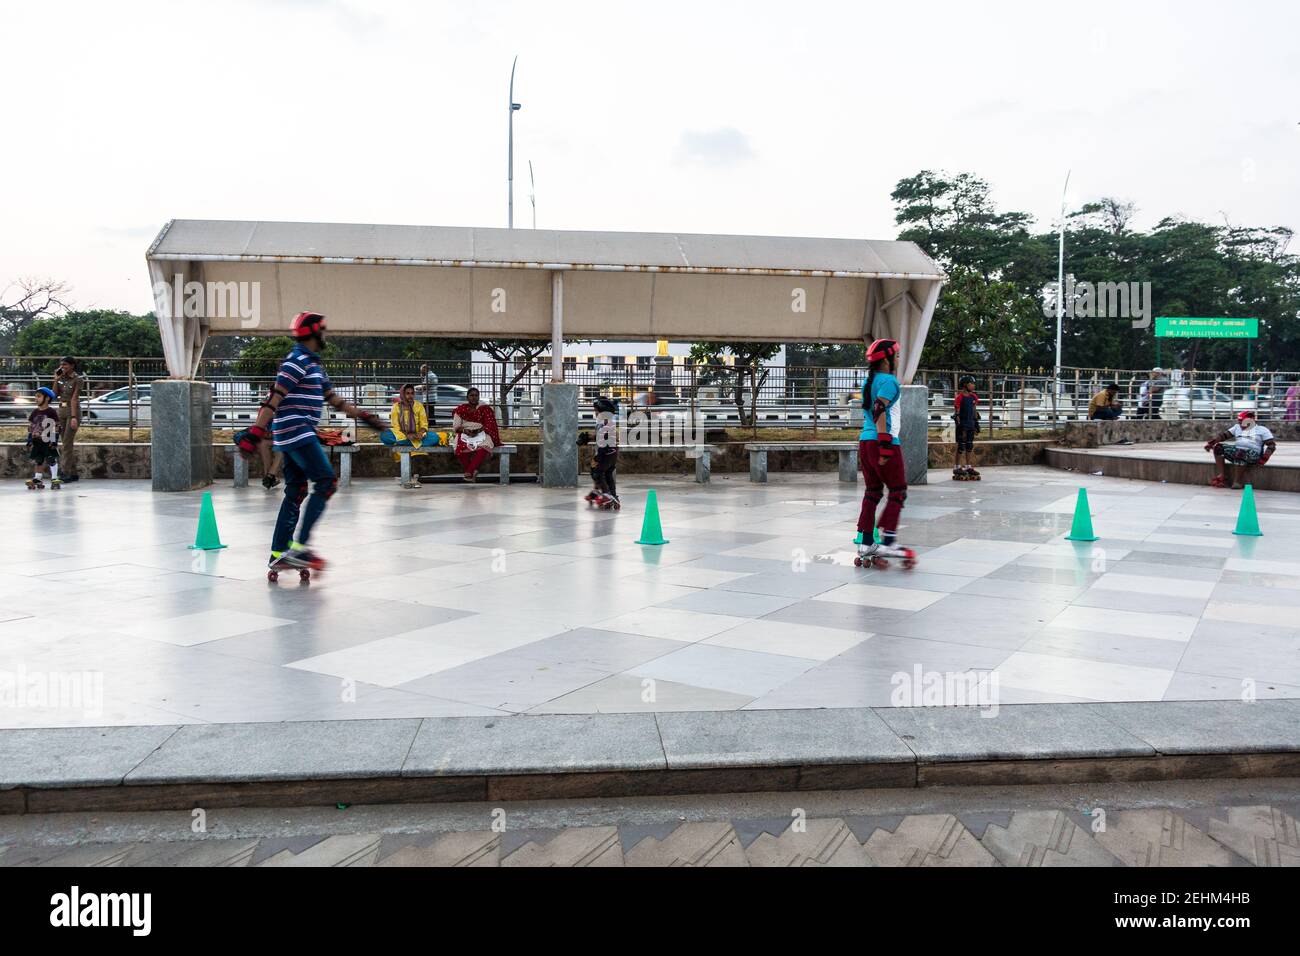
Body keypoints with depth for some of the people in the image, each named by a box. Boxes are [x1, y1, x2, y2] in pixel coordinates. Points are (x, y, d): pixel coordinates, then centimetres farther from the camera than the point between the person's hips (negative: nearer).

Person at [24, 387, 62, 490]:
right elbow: (30, 428, 14)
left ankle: (54, 480, -6)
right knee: (38, 460, 12)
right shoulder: (35, 412, 9)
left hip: (48, 442, -5)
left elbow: (56, 428, -8)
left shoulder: (51, 412, -7)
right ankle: (37, 480, 20)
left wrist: (54, 442, -13)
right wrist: (29, 441, 9)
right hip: (36, 441, 5)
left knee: (52, 460, -8)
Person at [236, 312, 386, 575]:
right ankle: (299, 547, -13)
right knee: (326, 482, -11)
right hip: (296, 433, -10)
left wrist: (364, 416, 25)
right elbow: (274, 399, -18)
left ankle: (278, 554, 9)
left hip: (299, 436, 10)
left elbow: (333, 398, 26)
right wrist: (255, 432, -23)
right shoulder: (297, 361, -11)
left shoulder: (314, 364, 20)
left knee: (296, 492, 8)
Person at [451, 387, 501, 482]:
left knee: (483, 448, -36)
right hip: (465, 434, 0)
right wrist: (465, 430, -15)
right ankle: (473, 472, -22)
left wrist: (478, 430, -16)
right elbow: (456, 427, 5)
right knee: (461, 448, -35)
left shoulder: (484, 409, 6)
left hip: (480, 434, 0)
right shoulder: (461, 409, 8)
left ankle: (468, 472, -32)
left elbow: (489, 426, 1)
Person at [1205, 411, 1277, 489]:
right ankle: (1221, 477, -19)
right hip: (1236, 451, 6)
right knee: (1218, 447, -14)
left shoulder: (1262, 430, 9)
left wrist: (1264, 458, -16)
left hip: (1253, 453, -6)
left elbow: (1272, 444, 0)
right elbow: (1224, 435, 16)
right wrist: (1211, 442, -2)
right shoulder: (1237, 427, 24)